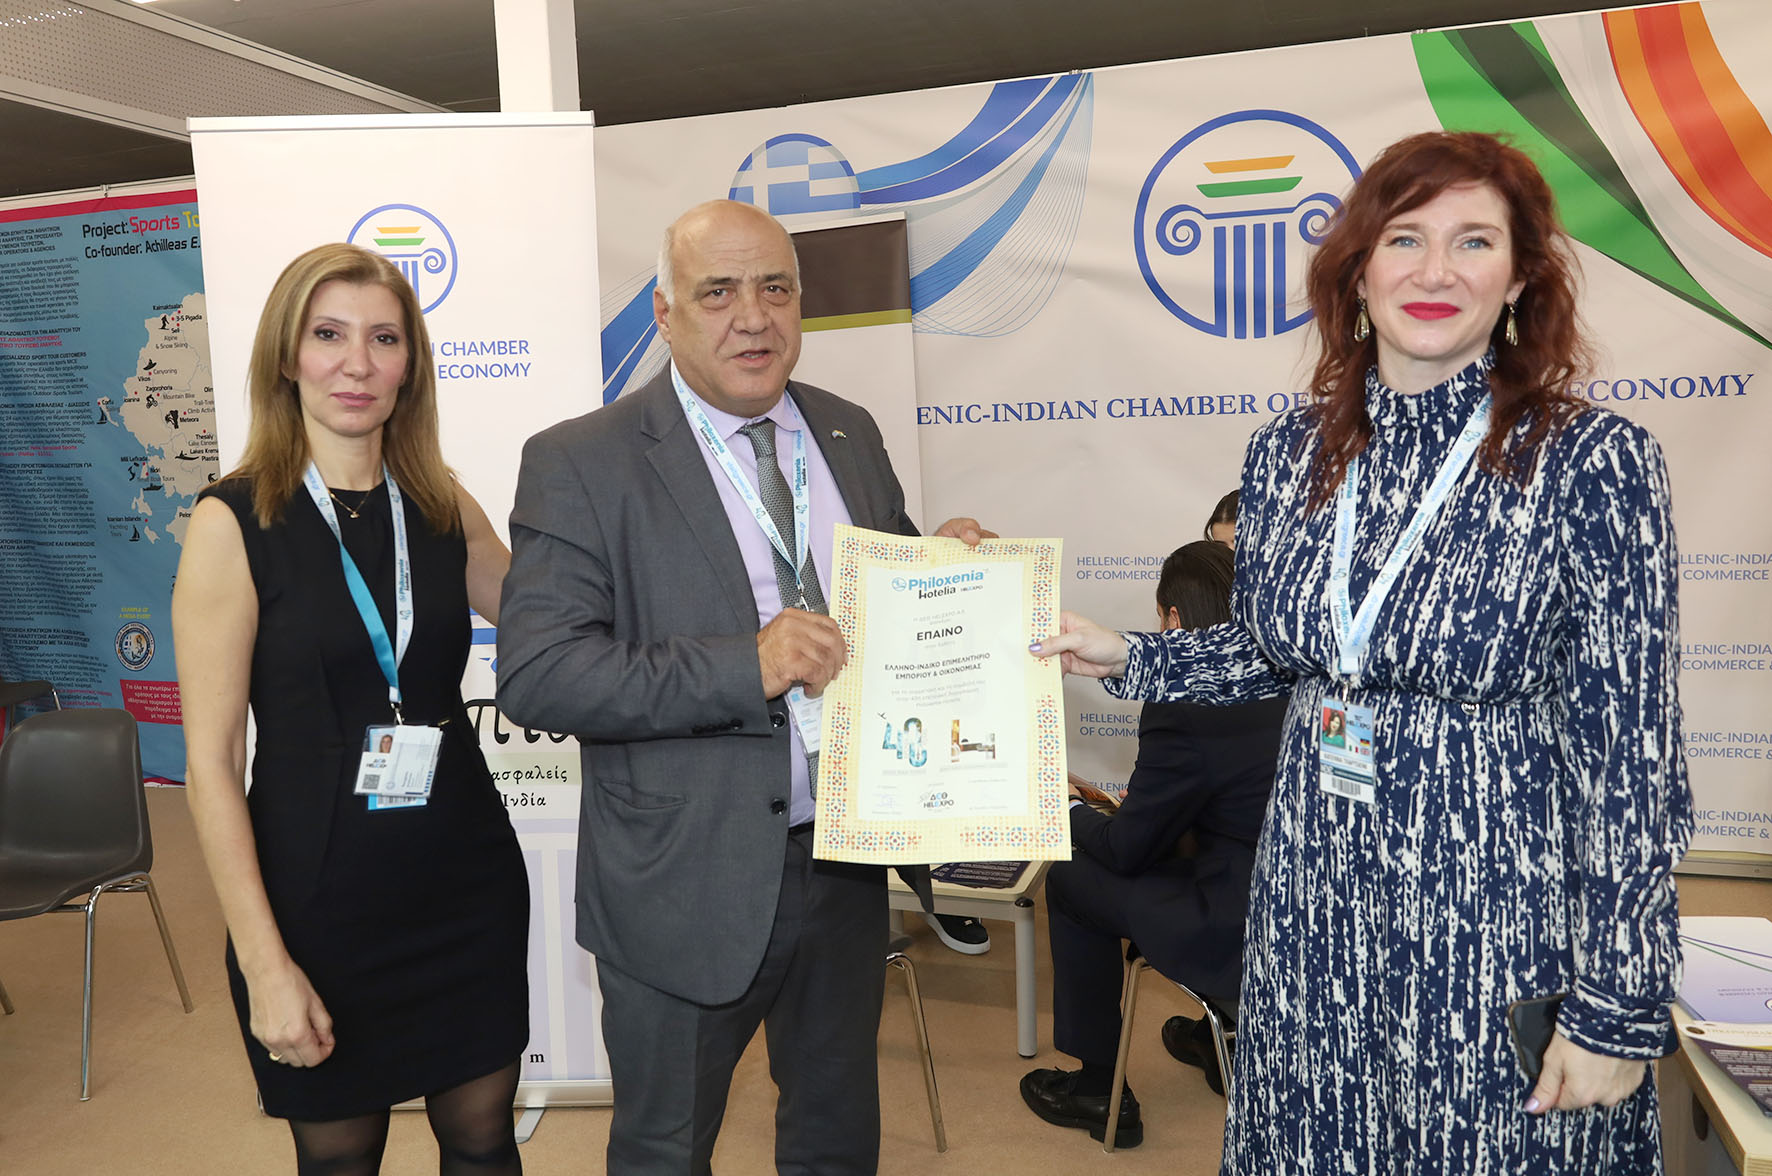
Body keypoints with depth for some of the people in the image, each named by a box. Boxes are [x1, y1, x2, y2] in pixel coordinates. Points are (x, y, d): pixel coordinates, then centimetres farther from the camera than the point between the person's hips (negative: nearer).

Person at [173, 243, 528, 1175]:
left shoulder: (445, 510, 2)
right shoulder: (235, 523, -10)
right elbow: (211, 759, -11)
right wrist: (264, 965, -13)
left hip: (465, 880, 4)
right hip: (319, 894, -3)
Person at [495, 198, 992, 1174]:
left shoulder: (850, 433, 5)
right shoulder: (578, 463, -12)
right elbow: (534, 674, -20)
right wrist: (744, 667, -29)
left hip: (848, 863, 5)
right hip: (688, 884, -4)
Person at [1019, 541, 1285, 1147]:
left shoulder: (1181, 708, -20)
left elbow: (1126, 851, -9)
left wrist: (1073, 808, 10)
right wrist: (1150, 797, 20)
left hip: (1244, 940, -8)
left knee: (1072, 879, 8)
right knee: (1171, 852, 30)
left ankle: (1097, 1089, 22)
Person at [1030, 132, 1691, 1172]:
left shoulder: (1593, 462, -14)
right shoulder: (1288, 452, 0)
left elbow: (1631, 757, -12)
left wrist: (1620, 1006, -11)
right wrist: (1127, 659, 2)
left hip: (1499, 926, -4)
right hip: (1314, 916, 5)